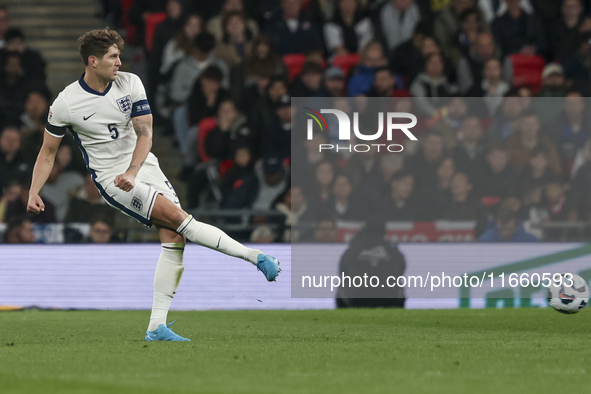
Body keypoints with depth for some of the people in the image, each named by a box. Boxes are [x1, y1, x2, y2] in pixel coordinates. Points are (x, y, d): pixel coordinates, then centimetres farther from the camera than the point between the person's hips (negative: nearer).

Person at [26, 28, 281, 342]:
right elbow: (48, 152, 2)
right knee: (178, 218, -22)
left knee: (174, 237, -10)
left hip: (143, 165, 4)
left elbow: (144, 132, -6)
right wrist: (34, 193, -9)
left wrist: (132, 172, -21)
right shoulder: (65, 104, -9)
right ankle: (254, 256, -19)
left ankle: (156, 327, -8)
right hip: (110, 179, -4)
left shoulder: (130, 83, -2)